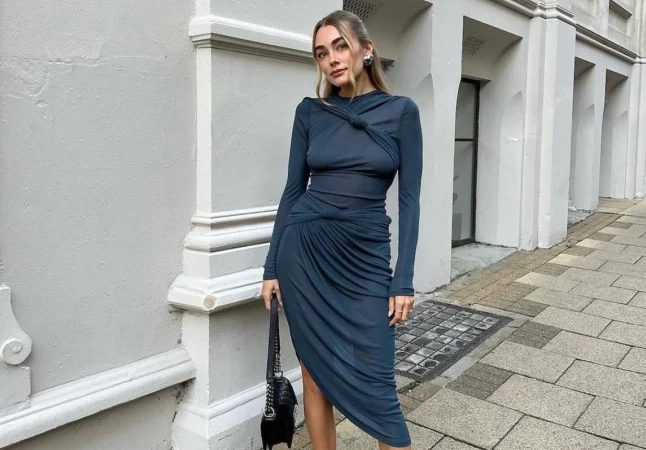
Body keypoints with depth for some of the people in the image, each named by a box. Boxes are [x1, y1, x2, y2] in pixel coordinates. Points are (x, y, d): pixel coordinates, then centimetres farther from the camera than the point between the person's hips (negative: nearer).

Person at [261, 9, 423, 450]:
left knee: (375, 383, 0)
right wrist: (272, 266, 5)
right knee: (315, 374, 9)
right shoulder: (310, 111, 5)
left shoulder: (401, 111, -1)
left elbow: (409, 199, -3)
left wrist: (404, 280, -7)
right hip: (304, 250, 2)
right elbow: (293, 189, 7)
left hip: (365, 256, -2)